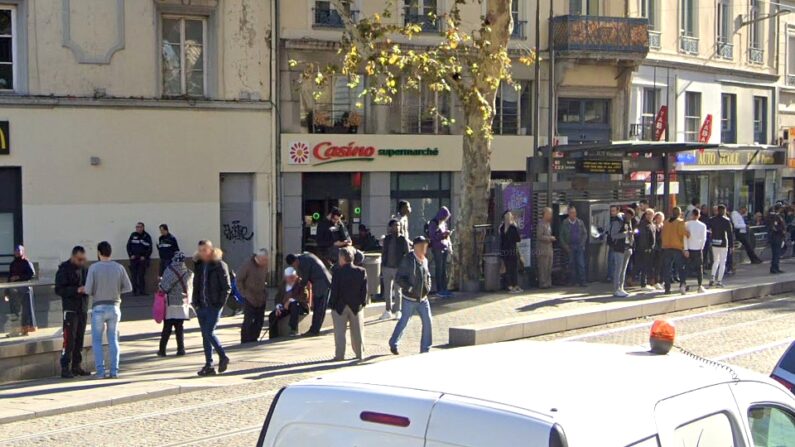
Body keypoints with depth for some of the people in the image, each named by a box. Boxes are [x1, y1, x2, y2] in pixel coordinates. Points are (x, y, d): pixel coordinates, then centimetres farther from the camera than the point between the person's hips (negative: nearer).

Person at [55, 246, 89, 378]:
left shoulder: (84, 269, 12)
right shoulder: (64, 269, -6)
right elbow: (59, 290, -14)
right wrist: (77, 290, -24)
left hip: (83, 309, 6)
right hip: (70, 309, -6)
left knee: (80, 339, 8)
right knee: (69, 339, -8)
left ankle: (77, 366, 15)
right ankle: (65, 368, -5)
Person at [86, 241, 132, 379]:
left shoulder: (94, 267, -9)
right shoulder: (119, 268, -2)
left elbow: (88, 290, -12)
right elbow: (128, 288, 2)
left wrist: (96, 292, 9)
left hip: (98, 307, -2)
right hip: (114, 307, 3)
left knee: (97, 341, 6)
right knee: (113, 340, 9)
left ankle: (100, 371, 0)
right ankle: (114, 371, 5)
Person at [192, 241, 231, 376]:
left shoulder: (220, 266, -7)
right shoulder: (198, 265, 11)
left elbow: (227, 287, -7)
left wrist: (220, 303, -12)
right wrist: (195, 302, 8)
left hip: (214, 306, -6)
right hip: (201, 306, 6)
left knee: (209, 333, -12)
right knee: (205, 335, 6)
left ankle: (223, 357, 8)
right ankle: (209, 365, 11)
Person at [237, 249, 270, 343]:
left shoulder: (265, 265, 4)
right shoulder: (247, 264, -13)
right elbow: (239, 280, -8)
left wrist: (265, 292, 9)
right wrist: (244, 293, -10)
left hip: (261, 299, 6)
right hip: (249, 299, -6)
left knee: (260, 320, 6)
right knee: (248, 320, -6)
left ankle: (253, 339, 16)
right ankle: (245, 342, 2)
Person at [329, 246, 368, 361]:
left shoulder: (338, 272, -15)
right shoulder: (361, 272, -4)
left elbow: (334, 290, -13)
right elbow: (364, 290, -2)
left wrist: (332, 303, -4)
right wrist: (363, 302, 7)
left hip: (340, 306, -3)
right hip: (356, 306, 3)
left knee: (340, 332, 4)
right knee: (357, 332, 13)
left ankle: (340, 355, 3)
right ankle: (360, 354, 18)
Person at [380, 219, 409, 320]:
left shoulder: (403, 240, -4)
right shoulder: (387, 239, 6)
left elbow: (407, 255, -3)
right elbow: (383, 253, 11)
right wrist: (382, 268, 9)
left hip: (398, 268, -3)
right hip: (387, 267, 3)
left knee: (397, 291, 4)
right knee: (387, 290, 8)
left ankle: (397, 311, 13)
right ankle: (388, 311, 17)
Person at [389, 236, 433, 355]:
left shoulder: (424, 260, 6)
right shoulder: (408, 259, -14)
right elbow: (399, 278, -14)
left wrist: (428, 287, 5)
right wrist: (409, 288, -22)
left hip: (423, 298, 6)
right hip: (410, 299, -6)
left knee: (428, 322, -1)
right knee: (404, 322, 7)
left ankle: (425, 349, 9)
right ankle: (393, 344, 29)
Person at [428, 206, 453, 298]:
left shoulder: (443, 223, 14)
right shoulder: (433, 223, -8)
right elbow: (433, 236, -15)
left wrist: (450, 246, 14)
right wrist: (444, 234, -19)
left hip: (445, 248, 7)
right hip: (437, 248, -7)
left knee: (444, 269, 8)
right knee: (438, 269, -4)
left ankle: (444, 289, 12)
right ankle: (439, 290, -1)